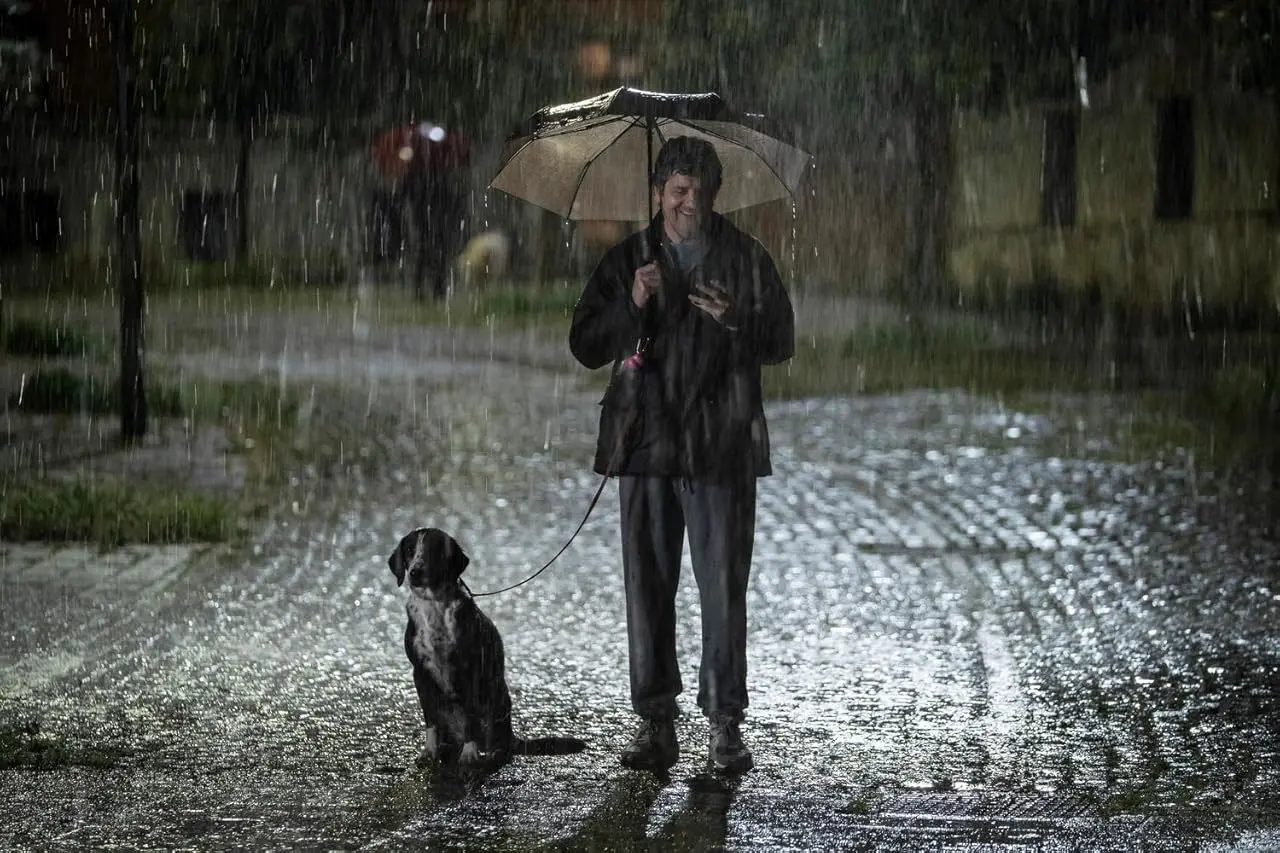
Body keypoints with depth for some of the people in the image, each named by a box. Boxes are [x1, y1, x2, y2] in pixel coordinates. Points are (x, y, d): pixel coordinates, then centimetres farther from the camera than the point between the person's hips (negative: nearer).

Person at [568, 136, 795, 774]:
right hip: (645, 444, 2)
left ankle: (725, 724, 3)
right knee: (647, 585, 3)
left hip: (721, 448, -2)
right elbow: (584, 345, 6)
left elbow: (782, 342, 6)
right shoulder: (627, 260, 10)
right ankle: (655, 723, 9)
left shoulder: (745, 259, 7)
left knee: (723, 587, -3)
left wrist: (736, 321, -13)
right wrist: (632, 306, -11)